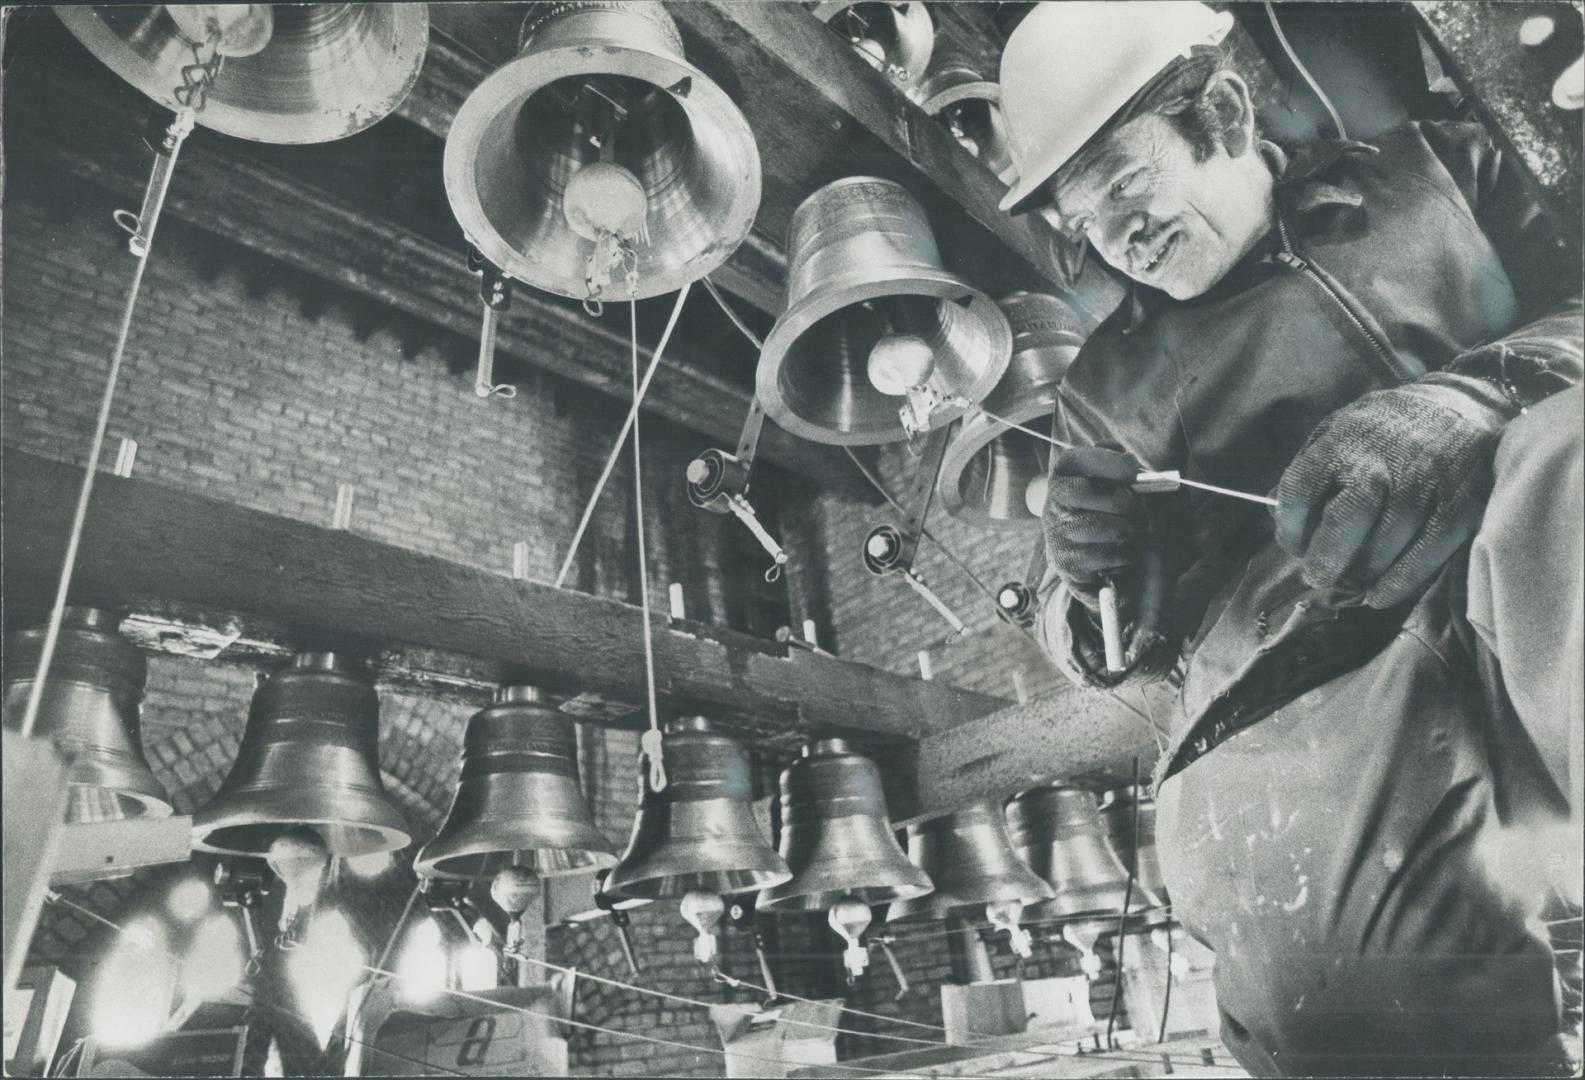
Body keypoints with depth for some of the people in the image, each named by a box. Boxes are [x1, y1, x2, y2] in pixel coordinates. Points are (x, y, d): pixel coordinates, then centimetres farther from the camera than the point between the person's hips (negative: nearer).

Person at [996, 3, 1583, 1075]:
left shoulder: (1435, 170, 23)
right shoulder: (1114, 381, 23)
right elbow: (1105, 650, 25)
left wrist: (1468, 399, -12)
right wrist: (1105, 588, 1)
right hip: (1295, 699, -1)